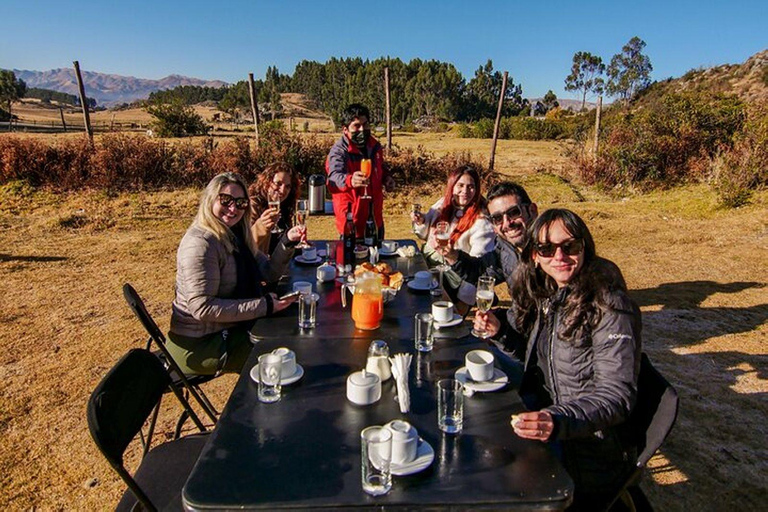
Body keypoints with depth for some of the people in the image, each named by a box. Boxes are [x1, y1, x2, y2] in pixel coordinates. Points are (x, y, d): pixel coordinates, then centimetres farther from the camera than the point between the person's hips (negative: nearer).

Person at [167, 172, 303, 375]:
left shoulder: (233, 235, 6)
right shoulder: (200, 244, -23)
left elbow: (269, 273, 8)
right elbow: (202, 307, -27)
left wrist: (287, 242, -9)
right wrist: (263, 305, -26)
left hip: (226, 331, 9)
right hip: (198, 345, -9)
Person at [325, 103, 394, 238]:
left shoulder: (374, 146, 4)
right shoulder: (338, 152, -19)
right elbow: (335, 176, -39)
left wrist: (386, 178, 1)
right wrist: (350, 180, -61)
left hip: (375, 219, 7)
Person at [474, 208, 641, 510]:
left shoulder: (609, 307, -19)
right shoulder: (544, 294, 2)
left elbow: (617, 394, -23)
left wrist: (559, 421, -39)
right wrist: (502, 331, -3)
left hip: (590, 448, -6)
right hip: (544, 413, 7)